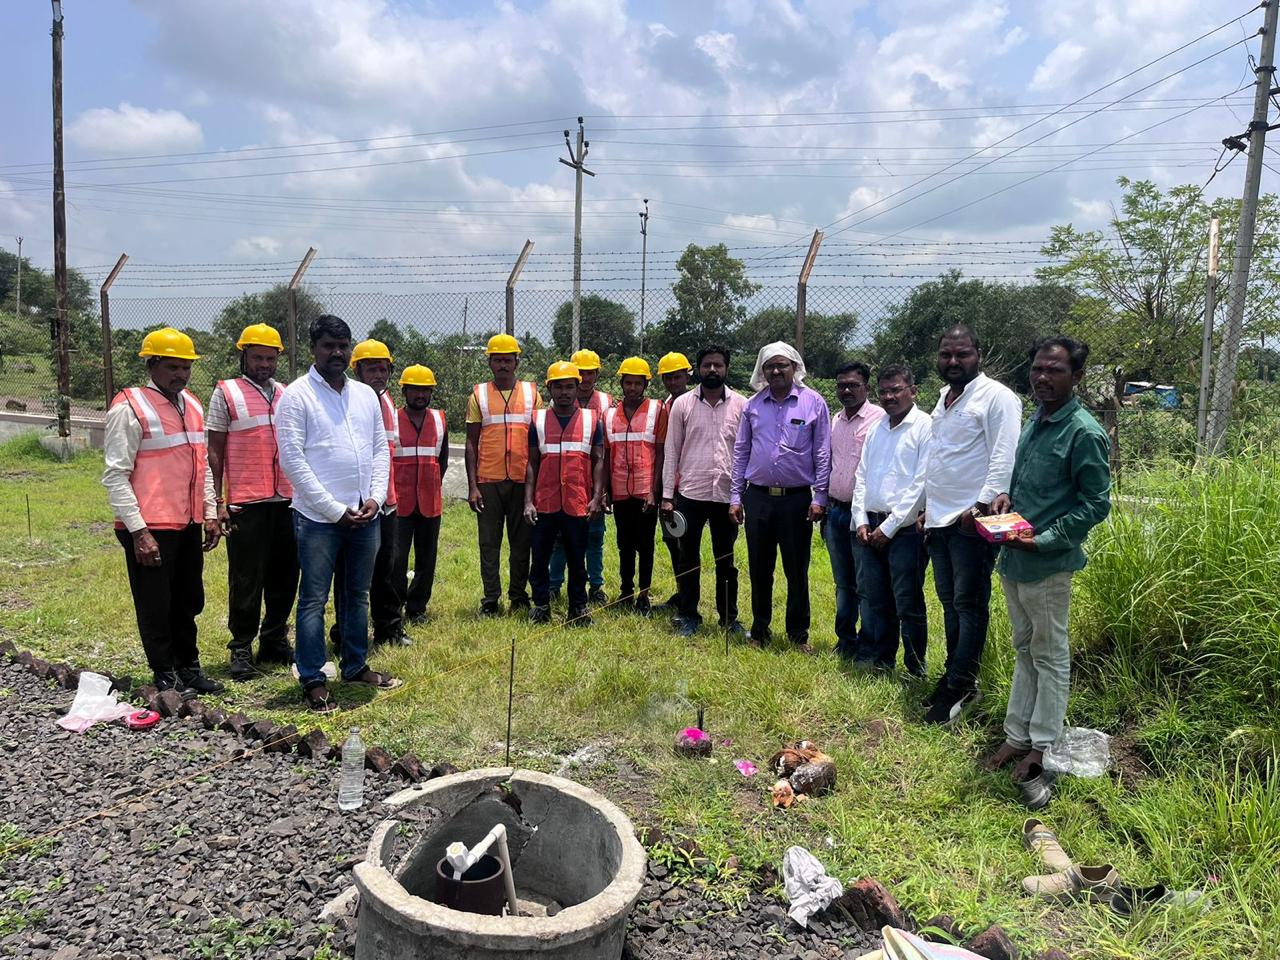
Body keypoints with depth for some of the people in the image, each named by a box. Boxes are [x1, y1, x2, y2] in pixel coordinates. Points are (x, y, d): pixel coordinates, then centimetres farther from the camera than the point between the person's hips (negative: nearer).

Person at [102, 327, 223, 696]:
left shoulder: (192, 405, 12)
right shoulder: (129, 408, -10)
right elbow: (115, 476, -12)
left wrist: (210, 514, 12)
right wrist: (138, 532, -16)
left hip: (190, 524, 7)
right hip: (150, 527, -7)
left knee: (188, 601, 16)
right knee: (155, 605, 6)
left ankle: (189, 666, 30)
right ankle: (165, 675, 19)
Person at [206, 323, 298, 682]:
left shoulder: (287, 395, 14)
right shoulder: (226, 393, 2)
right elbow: (214, 452, 0)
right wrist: (217, 502, -6)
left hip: (287, 500, 5)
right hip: (245, 503, -4)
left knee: (285, 575, 9)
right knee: (246, 579, 1)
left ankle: (274, 641, 22)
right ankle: (241, 648, 13)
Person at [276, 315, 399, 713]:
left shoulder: (366, 394, 11)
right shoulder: (296, 395, -6)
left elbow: (381, 450, 12)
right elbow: (292, 460, -11)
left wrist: (375, 497, -4)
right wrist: (336, 509, -14)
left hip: (365, 515, 6)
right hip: (318, 517, -5)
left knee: (358, 595, 16)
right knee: (314, 599, 3)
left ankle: (356, 666, 30)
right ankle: (312, 679, 14)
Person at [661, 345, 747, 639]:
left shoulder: (741, 405, 2)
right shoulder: (682, 404, 2)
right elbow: (671, 451, 2)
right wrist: (667, 495, -1)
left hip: (727, 495, 0)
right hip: (690, 494, 0)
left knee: (726, 561, 11)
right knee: (689, 560, 9)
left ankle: (729, 617, 24)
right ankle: (688, 616, 22)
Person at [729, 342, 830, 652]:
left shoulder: (814, 403, -1)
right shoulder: (753, 405, 7)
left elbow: (822, 454, 0)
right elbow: (740, 452, 10)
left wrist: (819, 498, -5)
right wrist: (735, 497, 6)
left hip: (797, 498, -2)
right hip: (757, 497, 3)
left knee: (797, 569, 6)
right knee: (759, 568, 11)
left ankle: (798, 633, 19)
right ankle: (760, 630, 24)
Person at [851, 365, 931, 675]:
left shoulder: (926, 427, -7)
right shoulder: (876, 429, 15)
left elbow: (921, 484, -13)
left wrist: (889, 527, -13)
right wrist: (861, 521, 3)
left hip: (905, 529, -6)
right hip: (869, 527, 7)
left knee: (908, 603, 0)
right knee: (873, 599, 12)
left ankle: (915, 671, 13)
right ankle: (879, 661, 24)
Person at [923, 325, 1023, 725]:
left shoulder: (996, 397, -8)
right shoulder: (944, 397, 19)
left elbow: (1004, 459, -16)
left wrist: (982, 505, -22)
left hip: (972, 521, -8)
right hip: (939, 520, 8)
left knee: (969, 604, -2)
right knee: (950, 601, 14)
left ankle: (961, 685, 6)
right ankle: (953, 672, 24)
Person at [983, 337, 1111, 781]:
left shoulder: (1083, 433, -16)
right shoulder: (1035, 420, 9)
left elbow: (1096, 505, -15)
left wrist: (1043, 541, -21)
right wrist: (1006, 495, 1)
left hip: (1047, 564, -8)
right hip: (1013, 559, 8)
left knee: (1049, 655, 8)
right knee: (1024, 649, 18)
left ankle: (1044, 745, 22)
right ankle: (1017, 735, 31)